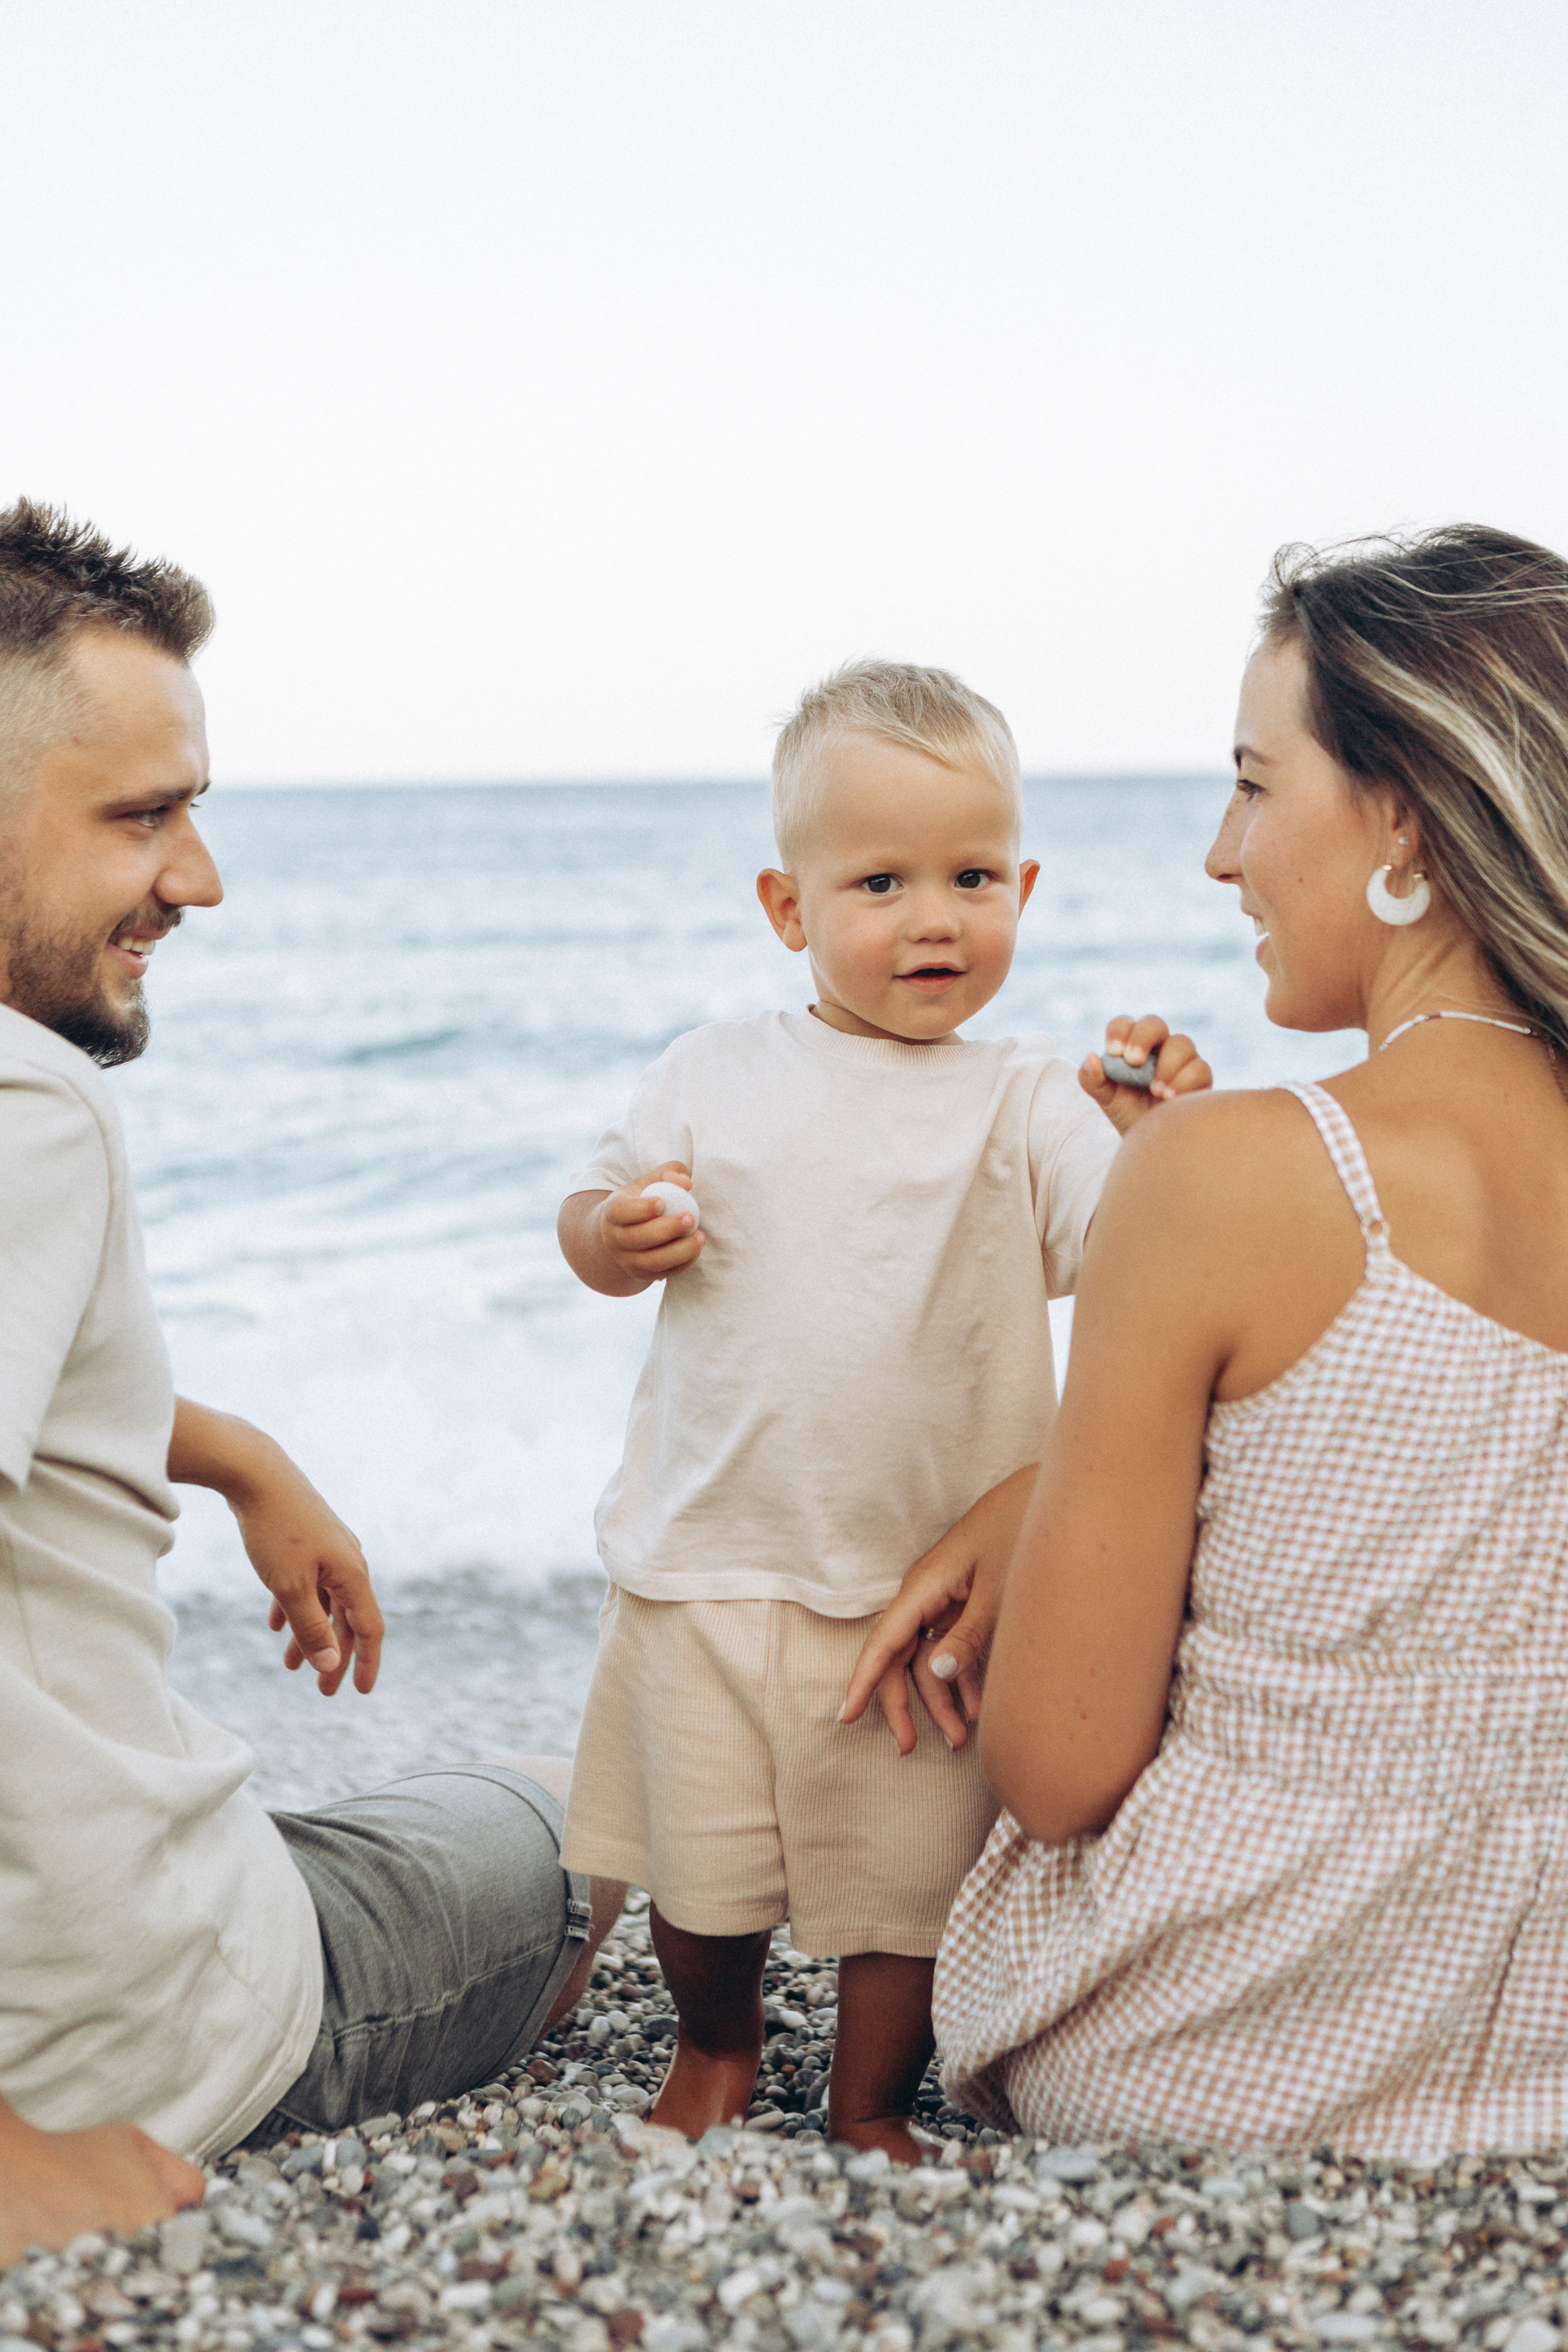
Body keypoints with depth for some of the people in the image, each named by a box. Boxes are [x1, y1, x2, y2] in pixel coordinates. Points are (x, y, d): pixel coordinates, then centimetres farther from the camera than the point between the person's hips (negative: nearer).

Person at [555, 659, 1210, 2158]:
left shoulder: (1023, 1103, -4)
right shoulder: (708, 1078, 2)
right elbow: (594, 1218, 13)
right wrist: (615, 1236, -10)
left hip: (930, 1577, -1)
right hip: (708, 1567, 1)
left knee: (909, 1885, 8)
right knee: (698, 1870, 10)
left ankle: (870, 2107, 33)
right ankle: (716, 2039, 41)